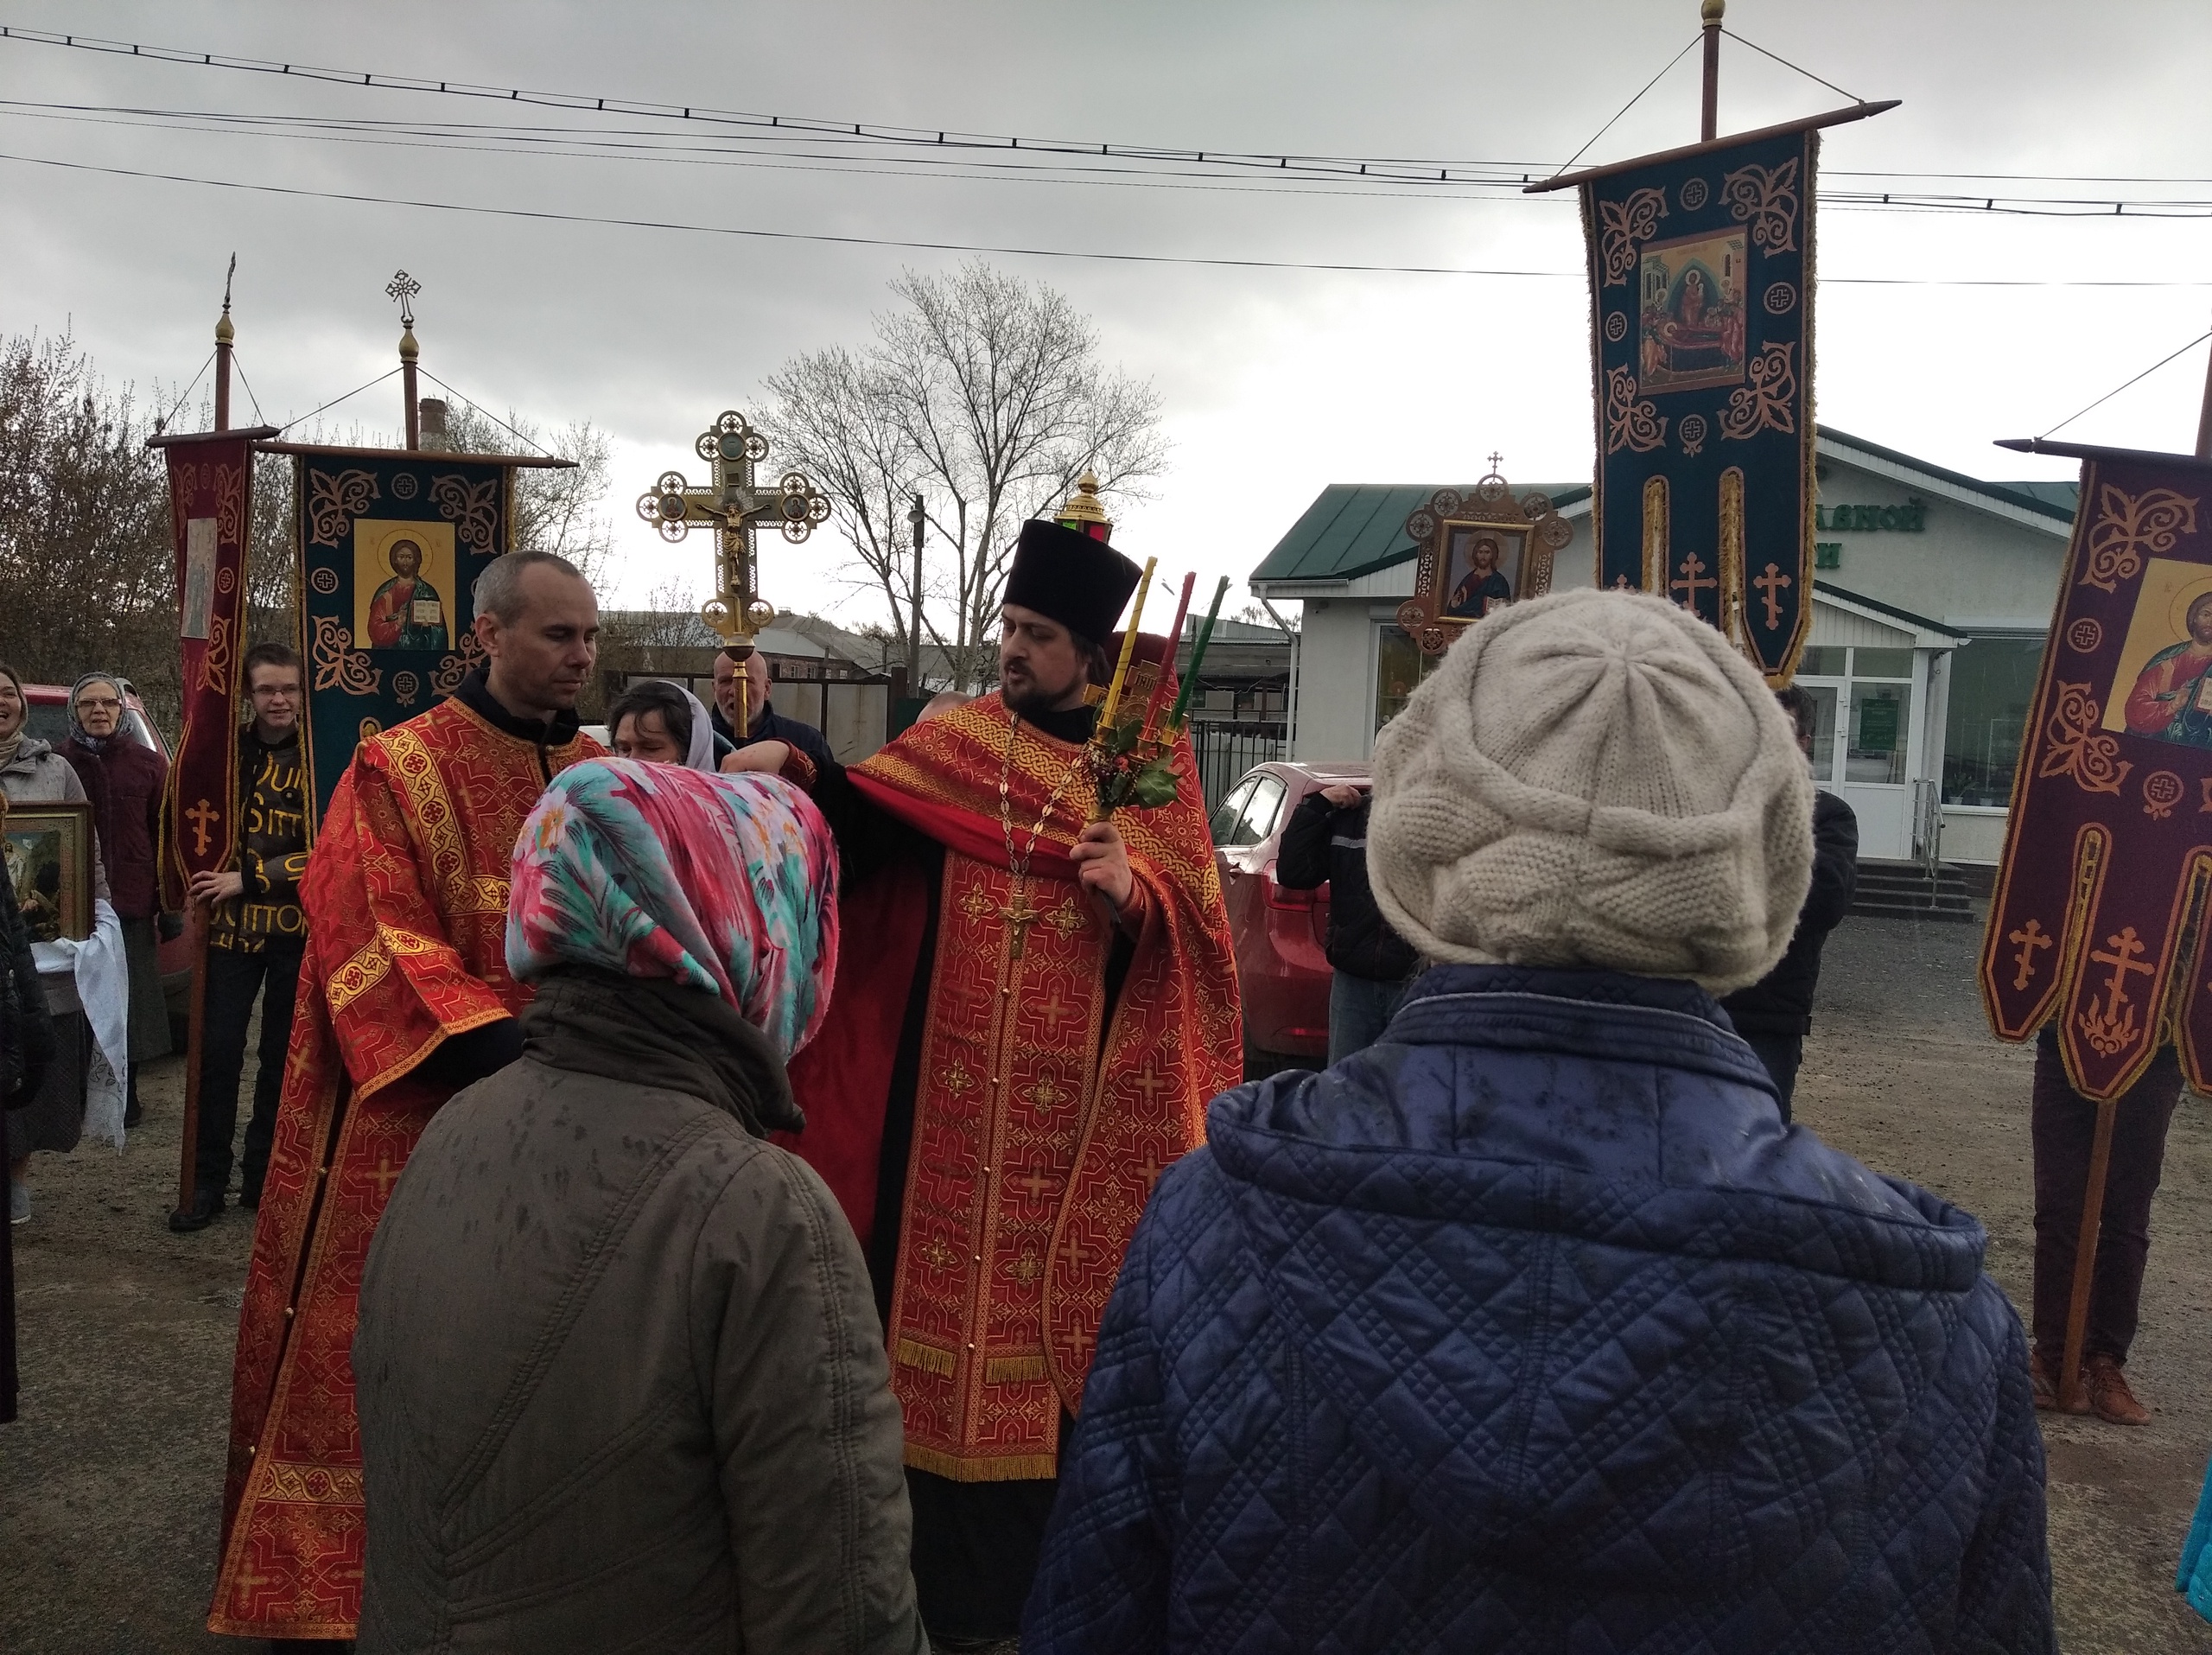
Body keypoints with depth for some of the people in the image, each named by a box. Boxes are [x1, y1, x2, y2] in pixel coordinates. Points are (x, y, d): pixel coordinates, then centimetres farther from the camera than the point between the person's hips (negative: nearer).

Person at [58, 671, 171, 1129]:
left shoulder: (148, 764, 5)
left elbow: (166, 836, 5)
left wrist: (168, 902, 1)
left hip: (132, 907, 0)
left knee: (130, 1002, 5)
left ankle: (125, 1093, 17)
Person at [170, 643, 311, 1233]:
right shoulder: (226, 747, 3)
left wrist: (248, 879, -15)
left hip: (298, 928, -2)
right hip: (231, 923, 2)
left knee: (282, 1055, 8)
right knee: (219, 1051, 0)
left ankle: (262, 1177, 22)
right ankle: (208, 1180, 11)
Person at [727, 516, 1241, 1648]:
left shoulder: (1151, 764, 0)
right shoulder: (953, 739, 5)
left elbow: (1200, 923, -3)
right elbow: (857, 824, -6)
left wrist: (1134, 894, -21)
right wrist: (795, 773, -23)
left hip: (1076, 1110, -2)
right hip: (950, 1100, 2)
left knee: (1060, 1316, 7)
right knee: (943, 1306, 9)